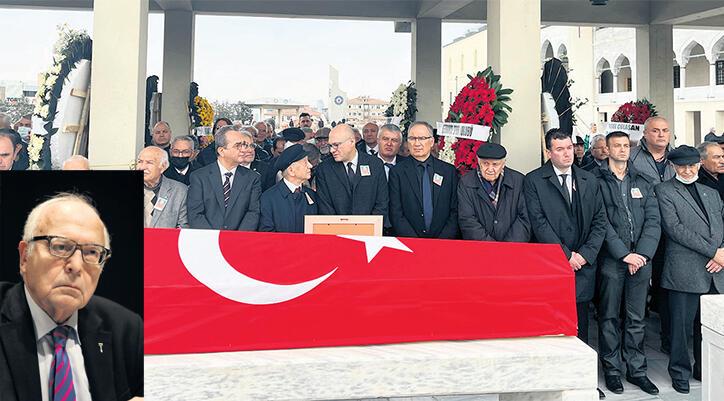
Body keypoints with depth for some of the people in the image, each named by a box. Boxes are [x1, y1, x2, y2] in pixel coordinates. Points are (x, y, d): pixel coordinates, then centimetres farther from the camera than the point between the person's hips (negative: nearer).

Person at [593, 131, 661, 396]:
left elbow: (653, 220, 6)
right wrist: (624, 254, -12)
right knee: (609, 317, 5)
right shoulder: (596, 181, -2)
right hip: (610, 261, -4)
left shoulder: (643, 182, 12)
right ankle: (612, 370, 16)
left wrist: (642, 254, -7)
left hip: (641, 259, 4)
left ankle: (636, 369, 21)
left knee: (636, 318, 10)